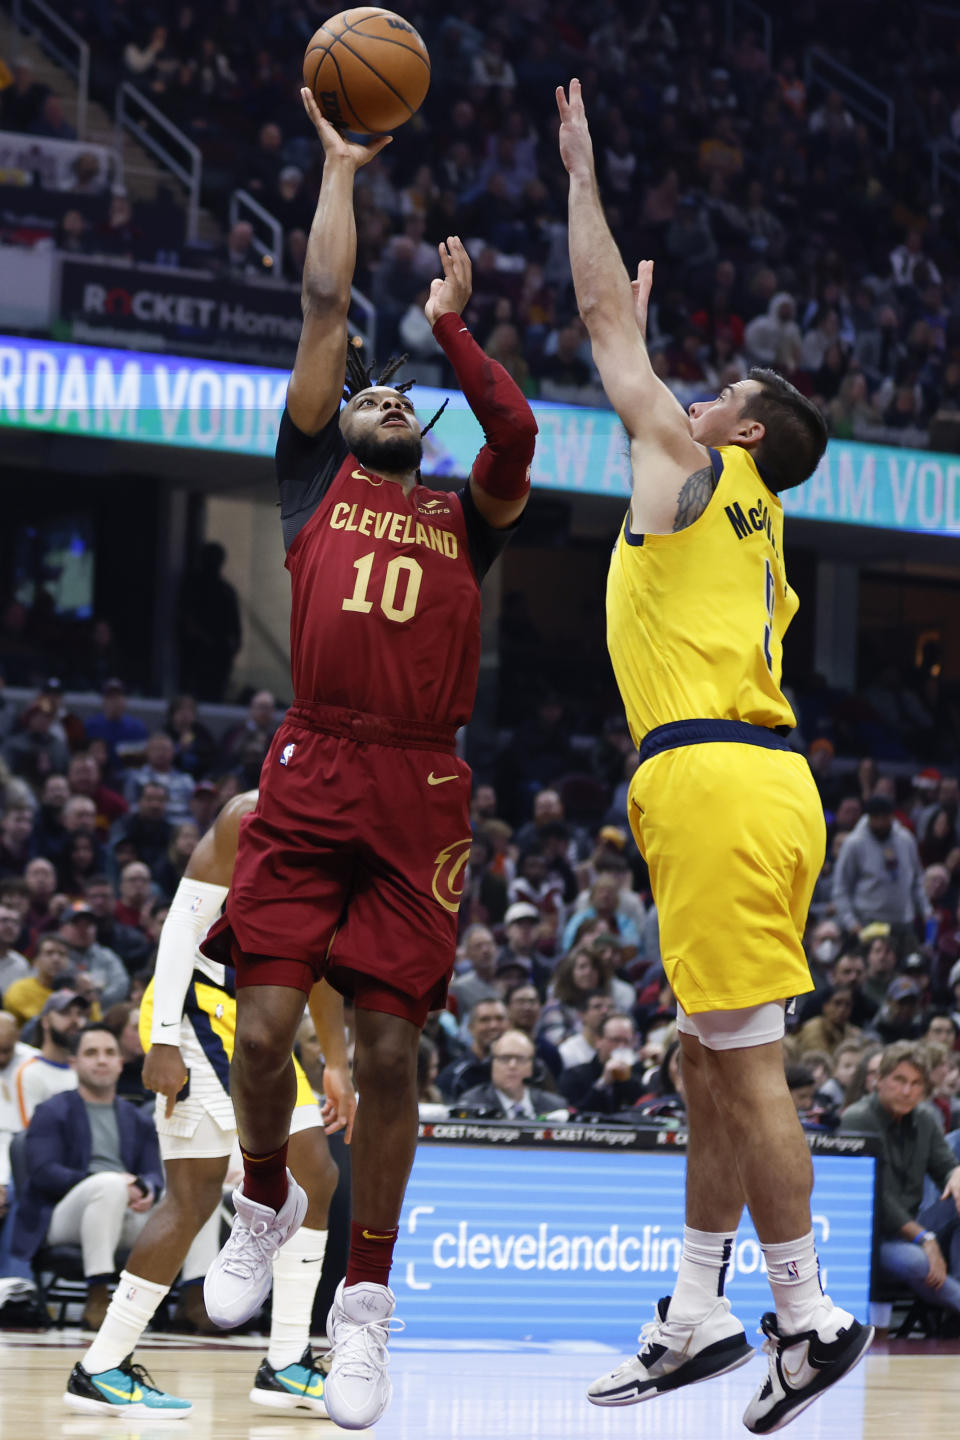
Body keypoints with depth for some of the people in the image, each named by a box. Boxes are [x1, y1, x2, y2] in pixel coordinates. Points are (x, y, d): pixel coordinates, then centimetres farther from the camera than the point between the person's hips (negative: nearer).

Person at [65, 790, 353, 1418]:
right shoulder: (254, 817, -15)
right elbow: (183, 923, -19)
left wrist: (337, 1066, 20)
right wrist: (164, 1043, -25)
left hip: (249, 1023, 10)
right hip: (197, 1012, -10)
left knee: (318, 1179, 7)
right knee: (195, 1197, -14)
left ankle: (285, 1366, 13)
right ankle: (100, 1370, -8)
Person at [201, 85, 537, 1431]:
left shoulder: (462, 512, 19)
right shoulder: (314, 474, 16)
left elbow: (518, 436, -1)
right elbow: (325, 305, 13)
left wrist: (450, 325, 8)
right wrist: (340, 165, 17)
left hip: (420, 791, 1)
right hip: (311, 775, -1)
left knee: (390, 1051, -2)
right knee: (264, 1029, -8)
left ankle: (366, 1298, 9)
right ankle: (265, 1206, 22)